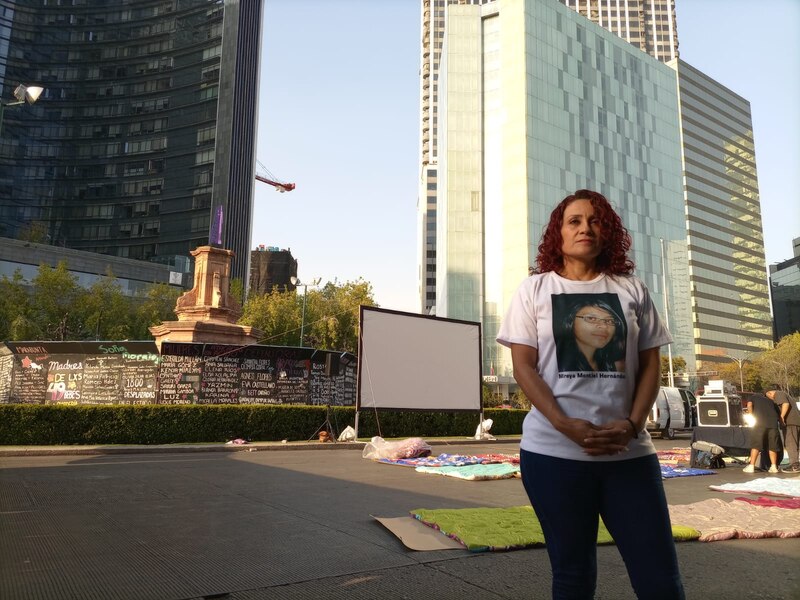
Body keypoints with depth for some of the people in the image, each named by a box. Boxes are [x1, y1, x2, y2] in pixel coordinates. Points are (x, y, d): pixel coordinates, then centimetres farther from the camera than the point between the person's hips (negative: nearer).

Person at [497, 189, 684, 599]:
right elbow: (523, 366, -3)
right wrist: (566, 426, -17)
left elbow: (650, 364, 7)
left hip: (628, 451, 2)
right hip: (553, 451, -1)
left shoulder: (631, 289, 9)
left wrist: (632, 425, -10)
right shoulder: (535, 289, 4)